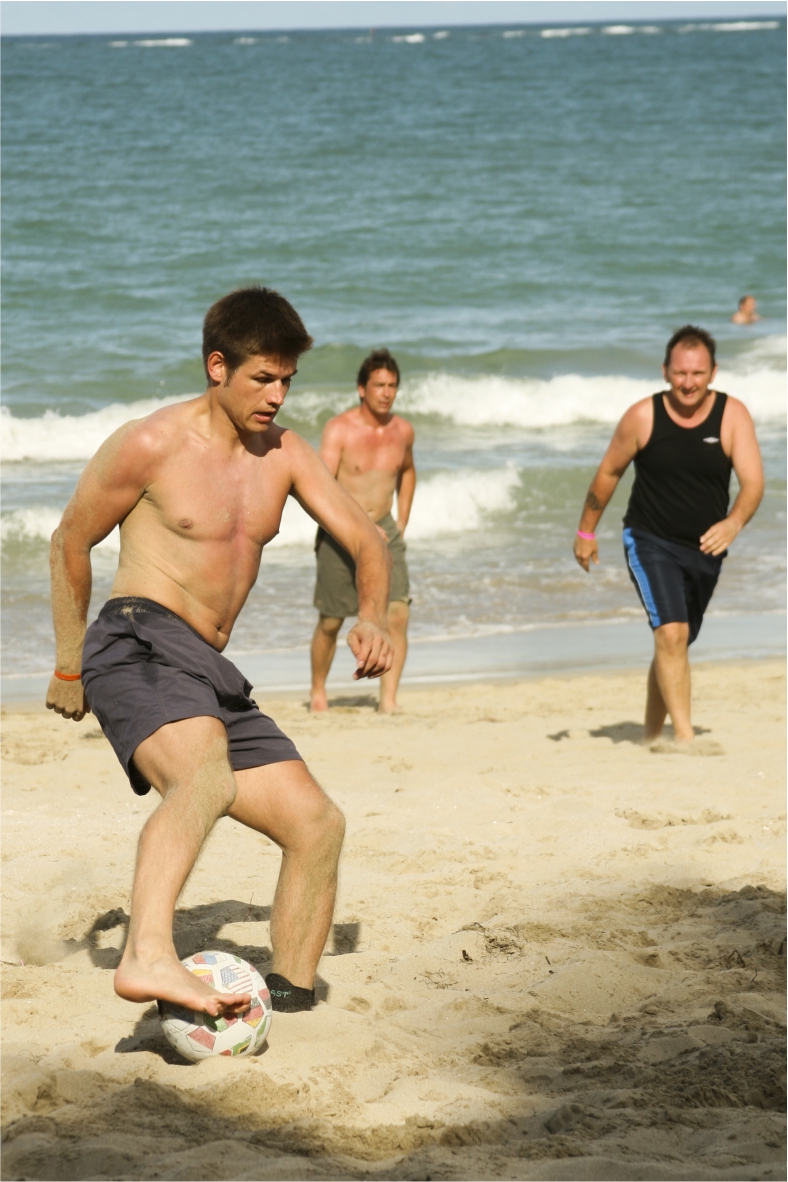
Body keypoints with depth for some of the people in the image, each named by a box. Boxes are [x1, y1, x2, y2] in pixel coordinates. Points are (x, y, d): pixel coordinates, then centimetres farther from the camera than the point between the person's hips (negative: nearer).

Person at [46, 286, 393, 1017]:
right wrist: (68, 666, 13)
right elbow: (69, 544, 7)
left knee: (316, 822, 4)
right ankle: (147, 958, -58)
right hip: (141, 647, -8)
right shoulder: (150, 446, -3)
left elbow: (365, 540, 13)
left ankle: (291, 994, 18)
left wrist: (372, 617, -9)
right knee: (206, 778, -37)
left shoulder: (284, 455, 15)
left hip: (210, 675, 8)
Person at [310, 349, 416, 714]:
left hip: (384, 532, 3)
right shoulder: (339, 429, -12)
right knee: (331, 622, 7)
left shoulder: (403, 431, 3)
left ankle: (388, 699, -12)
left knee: (397, 615, -14)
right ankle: (318, 692, 29)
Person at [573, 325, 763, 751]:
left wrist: (734, 522, -38)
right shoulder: (643, 416, -12)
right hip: (650, 544, -3)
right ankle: (684, 735, -26)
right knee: (671, 633, -22)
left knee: (674, 642, 16)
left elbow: (752, 481, -18)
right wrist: (586, 531, 9)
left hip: (705, 548, 3)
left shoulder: (732, 415, -10)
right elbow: (609, 472, 3)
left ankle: (652, 732, 33)